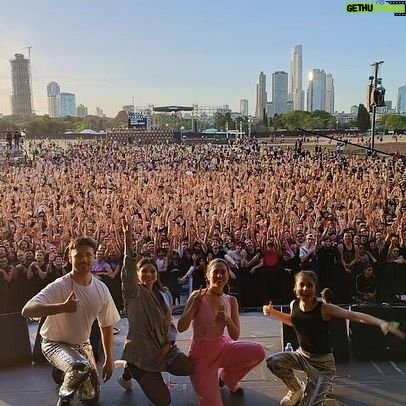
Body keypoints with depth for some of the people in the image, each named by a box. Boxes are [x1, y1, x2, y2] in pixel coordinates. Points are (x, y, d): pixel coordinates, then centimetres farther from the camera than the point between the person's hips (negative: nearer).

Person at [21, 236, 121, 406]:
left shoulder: (101, 289, -10)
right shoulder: (58, 287, -26)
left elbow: (106, 325, 2)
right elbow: (27, 310, -41)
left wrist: (109, 360, 4)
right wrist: (63, 307, -55)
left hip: (82, 344, 6)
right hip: (55, 343, -5)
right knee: (81, 367, -37)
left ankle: (64, 372, 39)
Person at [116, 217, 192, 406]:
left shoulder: (165, 295, 9)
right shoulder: (134, 292, -8)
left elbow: (170, 323, 11)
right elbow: (128, 268, -27)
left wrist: (168, 344, -8)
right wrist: (128, 239, -40)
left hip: (163, 347, 5)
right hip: (140, 351, -5)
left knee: (186, 367, -24)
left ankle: (154, 372, 9)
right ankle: (129, 372, 21)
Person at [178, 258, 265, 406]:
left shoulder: (231, 301, -2)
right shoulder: (197, 296, -15)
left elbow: (235, 336, -2)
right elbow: (181, 328, -20)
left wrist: (228, 319, -20)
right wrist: (194, 305, -30)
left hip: (222, 346, 4)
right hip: (201, 354, -4)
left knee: (258, 352, -19)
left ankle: (227, 377, 9)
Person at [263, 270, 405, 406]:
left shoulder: (324, 308, -24)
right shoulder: (294, 305, -9)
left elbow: (354, 315, -36)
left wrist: (382, 323, -51)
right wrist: (272, 312, 4)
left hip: (322, 362, -5)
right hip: (302, 355, 5)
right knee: (273, 361, -17)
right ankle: (297, 389, 11)